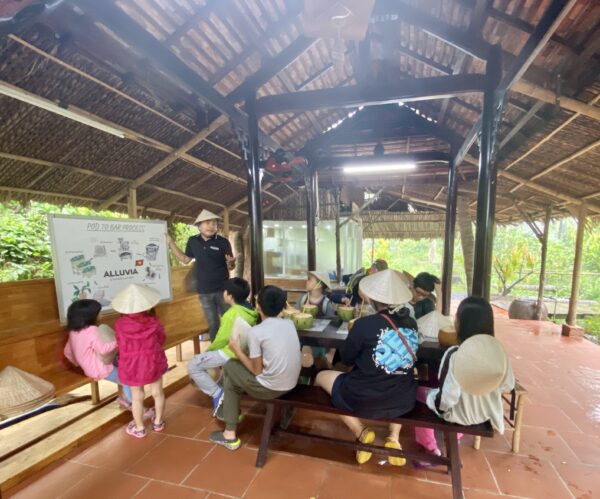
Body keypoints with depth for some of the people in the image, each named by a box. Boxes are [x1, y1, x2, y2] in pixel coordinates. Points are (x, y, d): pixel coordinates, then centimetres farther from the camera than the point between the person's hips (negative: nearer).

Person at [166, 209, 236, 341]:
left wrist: (230, 263, -27)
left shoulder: (223, 242, -9)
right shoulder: (193, 241, 1)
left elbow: (230, 267, -3)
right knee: (213, 324, 13)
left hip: (223, 289, -2)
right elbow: (185, 259, 14)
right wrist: (170, 243, 9)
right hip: (204, 292, 2)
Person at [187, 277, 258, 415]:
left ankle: (218, 394, -1)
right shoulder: (250, 310, 1)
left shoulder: (232, 314, -25)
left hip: (230, 353, -9)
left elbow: (222, 339, -18)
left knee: (193, 366, 0)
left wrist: (208, 350, -1)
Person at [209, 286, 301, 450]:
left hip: (270, 388, -7)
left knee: (230, 366, 18)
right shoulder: (289, 324, 1)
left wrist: (237, 350, 1)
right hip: (291, 384, 7)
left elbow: (257, 371, -10)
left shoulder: (256, 331, -17)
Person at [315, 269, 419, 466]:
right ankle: (394, 438, 23)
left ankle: (361, 433, 8)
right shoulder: (411, 323, -3)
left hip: (362, 398, -4)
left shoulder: (365, 324, -19)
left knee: (322, 377, 21)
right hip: (404, 400, 5)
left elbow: (346, 358, -4)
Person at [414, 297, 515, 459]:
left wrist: (429, 397, -9)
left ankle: (430, 448, 26)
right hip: (488, 413, 5)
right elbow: (508, 385, -2)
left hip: (459, 415, -5)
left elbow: (446, 399, -28)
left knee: (418, 392, 18)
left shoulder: (454, 355, -32)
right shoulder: (498, 351, -18)